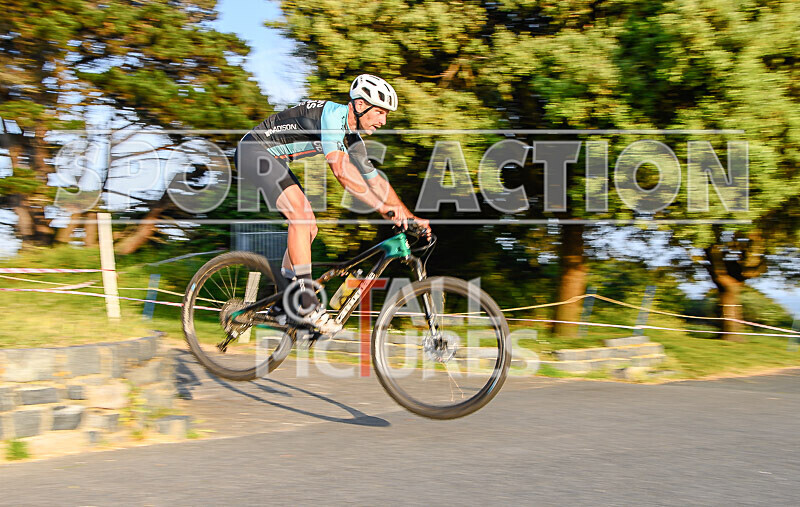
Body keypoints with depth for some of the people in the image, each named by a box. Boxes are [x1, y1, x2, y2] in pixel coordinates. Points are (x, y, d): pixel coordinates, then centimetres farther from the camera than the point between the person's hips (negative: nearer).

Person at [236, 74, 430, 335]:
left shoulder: (353, 138, 5)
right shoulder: (333, 114, -24)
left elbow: (375, 180, 11)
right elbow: (340, 168, -37)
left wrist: (411, 217, 4)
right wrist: (382, 207, -39)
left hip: (273, 159, 10)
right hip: (254, 152, -10)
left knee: (309, 227, 8)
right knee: (301, 215, -22)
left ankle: (286, 299, 19)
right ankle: (307, 304, -22)